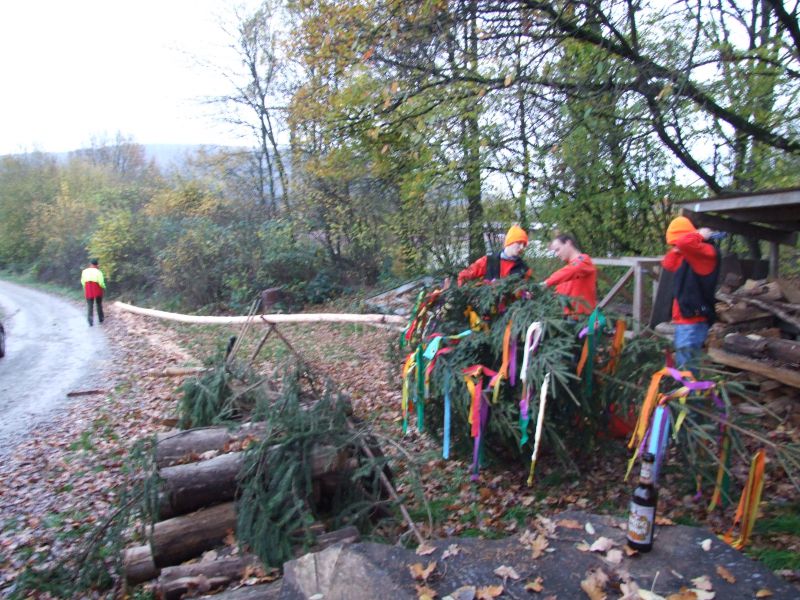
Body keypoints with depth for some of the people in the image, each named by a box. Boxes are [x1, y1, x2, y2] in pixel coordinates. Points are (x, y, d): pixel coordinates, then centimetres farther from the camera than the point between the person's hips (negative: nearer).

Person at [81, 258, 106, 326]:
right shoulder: (98, 272, -12)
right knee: (99, 305, 16)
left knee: (90, 306, 4)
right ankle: (100, 319, 23)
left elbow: (82, 281, 4)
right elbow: (101, 282, -15)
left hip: (88, 291, 2)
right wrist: (104, 288, 4)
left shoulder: (84, 271, 0)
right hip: (97, 291, -2)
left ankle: (90, 321, -6)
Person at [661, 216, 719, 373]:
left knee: (686, 369, -10)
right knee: (682, 366, 18)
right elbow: (668, 264, 24)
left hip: (693, 321, -10)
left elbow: (685, 242, -31)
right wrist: (677, 249, 10)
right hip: (685, 320, 10)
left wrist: (700, 236, -11)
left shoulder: (707, 252, -14)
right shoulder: (688, 256, 15)